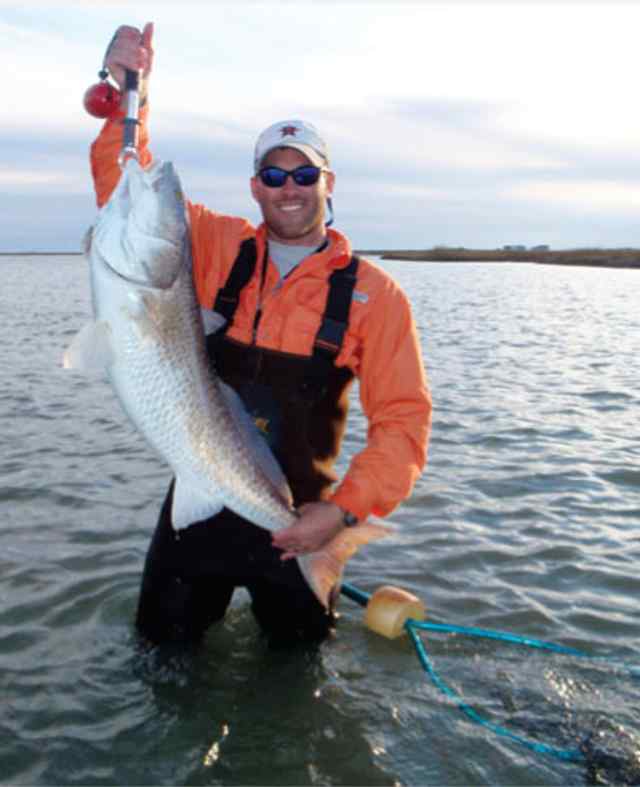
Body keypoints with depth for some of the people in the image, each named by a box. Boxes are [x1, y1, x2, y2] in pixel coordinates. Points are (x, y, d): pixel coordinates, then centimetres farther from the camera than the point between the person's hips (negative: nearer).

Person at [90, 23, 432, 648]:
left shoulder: (372, 294, -10)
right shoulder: (218, 246, -2)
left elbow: (403, 420, -12)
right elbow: (127, 190, -2)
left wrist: (343, 510, -20)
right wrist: (130, 96, -17)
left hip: (293, 519, -1)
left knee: (297, 651, 20)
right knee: (163, 639, 17)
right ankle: (212, 598, 45)